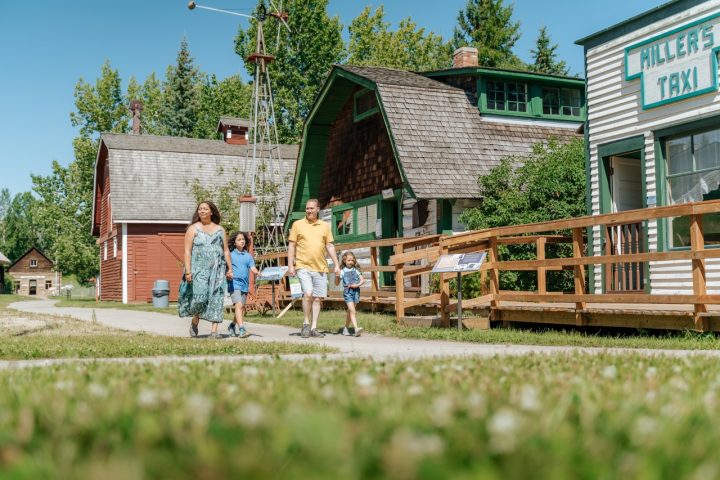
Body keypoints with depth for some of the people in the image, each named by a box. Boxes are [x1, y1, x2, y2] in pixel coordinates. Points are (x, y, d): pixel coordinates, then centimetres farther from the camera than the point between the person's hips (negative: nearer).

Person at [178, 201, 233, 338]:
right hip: (199, 269, -3)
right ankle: (195, 322, 15)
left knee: (216, 299, -5)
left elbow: (226, 251, 15)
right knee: (200, 296, -14)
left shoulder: (220, 230, 13)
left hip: (217, 269, 3)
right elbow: (187, 251, -2)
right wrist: (188, 271, -12)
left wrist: (229, 269, 7)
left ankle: (214, 331, -4)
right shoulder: (193, 229, 4)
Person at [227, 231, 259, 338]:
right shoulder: (230, 255, 3)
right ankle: (241, 329, -24)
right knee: (239, 305, -18)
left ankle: (232, 326, 33)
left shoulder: (248, 256, 10)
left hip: (245, 284, 5)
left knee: (242, 307, 12)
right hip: (234, 283, -4)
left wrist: (258, 272, -19)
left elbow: (252, 268, 1)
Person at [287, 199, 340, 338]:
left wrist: (336, 265, 5)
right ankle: (306, 324, -2)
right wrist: (290, 265, -4)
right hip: (303, 267, -3)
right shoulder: (297, 225, 4)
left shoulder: (325, 226, 10)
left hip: (320, 268, 3)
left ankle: (313, 328, 11)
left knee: (317, 298, 4)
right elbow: (291, 246, 3)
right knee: (308, 293, -18)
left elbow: (330, 246, 11)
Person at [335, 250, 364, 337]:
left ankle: (346, 328, 26)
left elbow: (362, 280, 5)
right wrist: (337, 275, -12)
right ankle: (356, 328, -25)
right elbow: (337, 283, 5)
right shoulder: (342, 271, 2)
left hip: (356, 291, 3)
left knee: (350, 311, 12)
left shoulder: (356, 270, 9)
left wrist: (357, 285, -12)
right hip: (347, 292, -3)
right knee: (353, 311, -16)